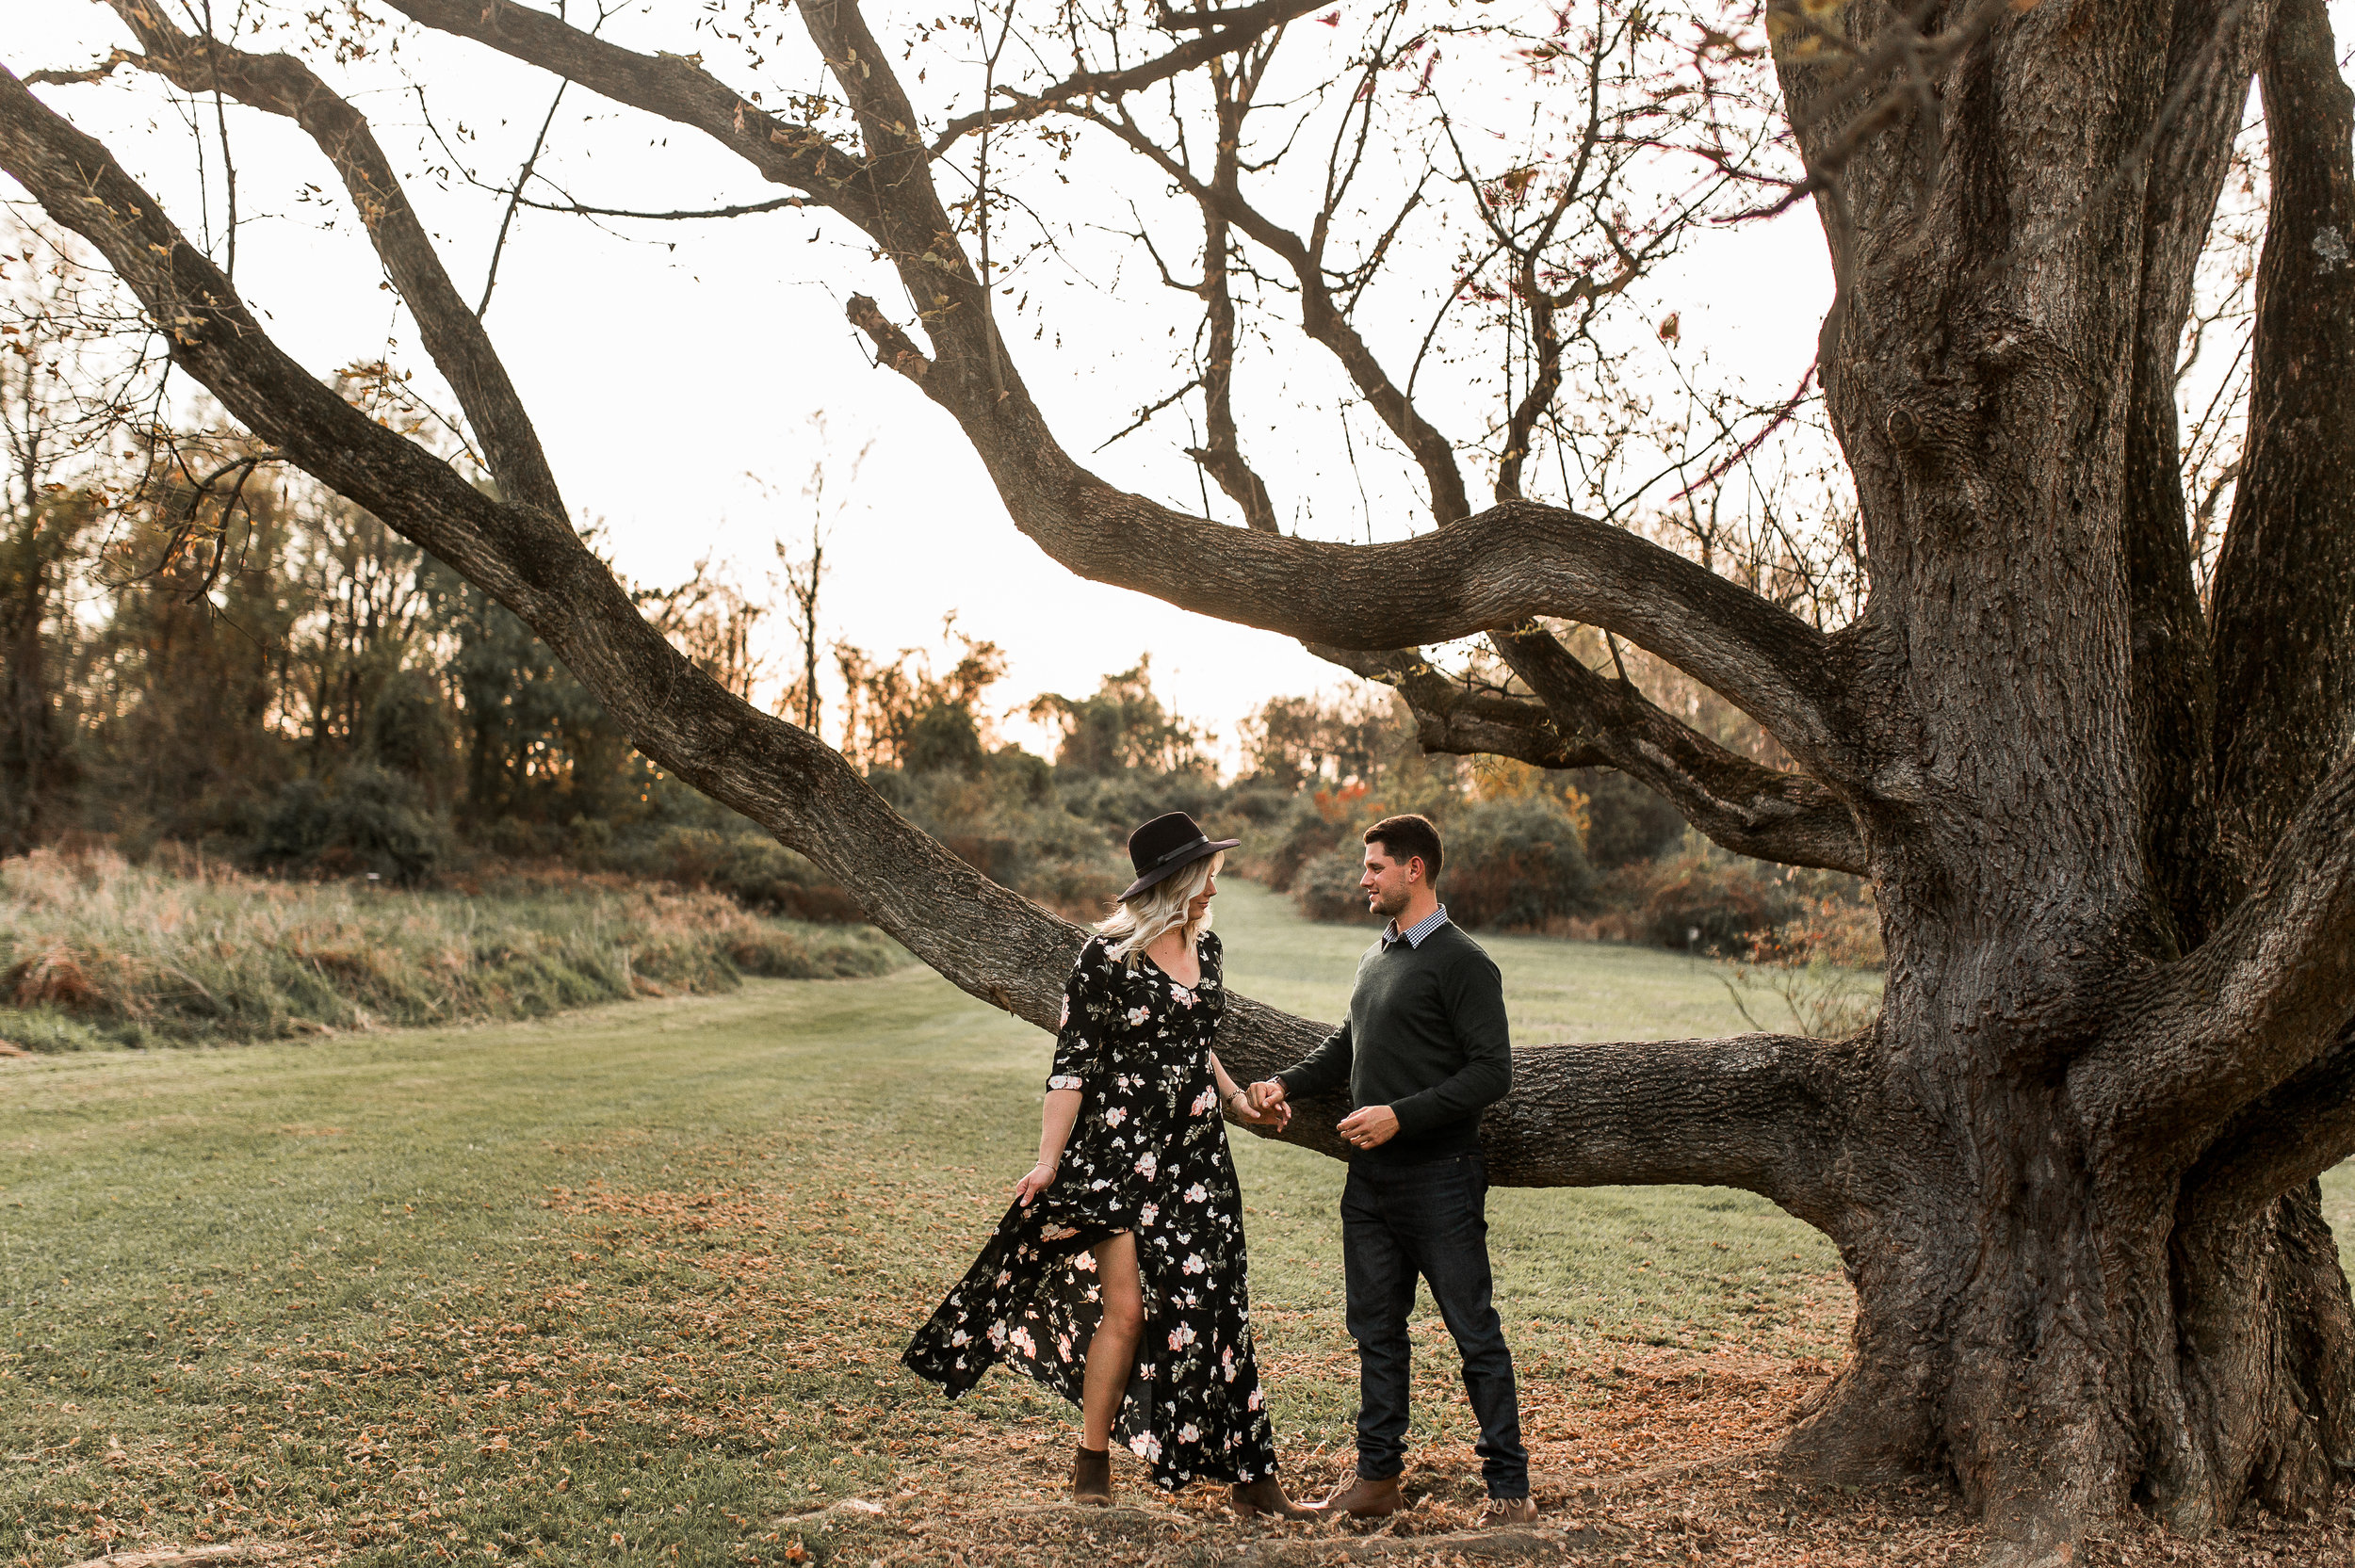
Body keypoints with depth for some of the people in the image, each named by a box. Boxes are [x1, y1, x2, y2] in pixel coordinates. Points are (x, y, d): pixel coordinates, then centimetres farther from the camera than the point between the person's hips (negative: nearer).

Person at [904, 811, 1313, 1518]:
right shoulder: (1107, 956, -11)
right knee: (1125, 1307, -5)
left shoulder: (1205, 947, 9)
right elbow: (1073, 1063, -10)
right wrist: (1049, 1161, -14)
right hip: (1120, 1147, -6)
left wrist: (1239, 1103, 19)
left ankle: (1251, 1477, 12)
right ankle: (1092, 1466, 14)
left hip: (1197, 1153, 6)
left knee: (1217, 1309, 6)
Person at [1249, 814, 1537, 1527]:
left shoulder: (1462, 963, -11)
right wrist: (1287, 1083, 10)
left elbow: (1491, 1072, -16)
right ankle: (1377, 1477, 24)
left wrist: (1401, 1115, -21)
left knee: (1475, 1334, -1)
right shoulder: (1375, 959, 14)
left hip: (1439, 1180, -8)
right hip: (1371, 1180, 8)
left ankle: (1509, 1489, 7)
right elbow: (1347, 1045, 25)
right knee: (1376, 1332, 13)